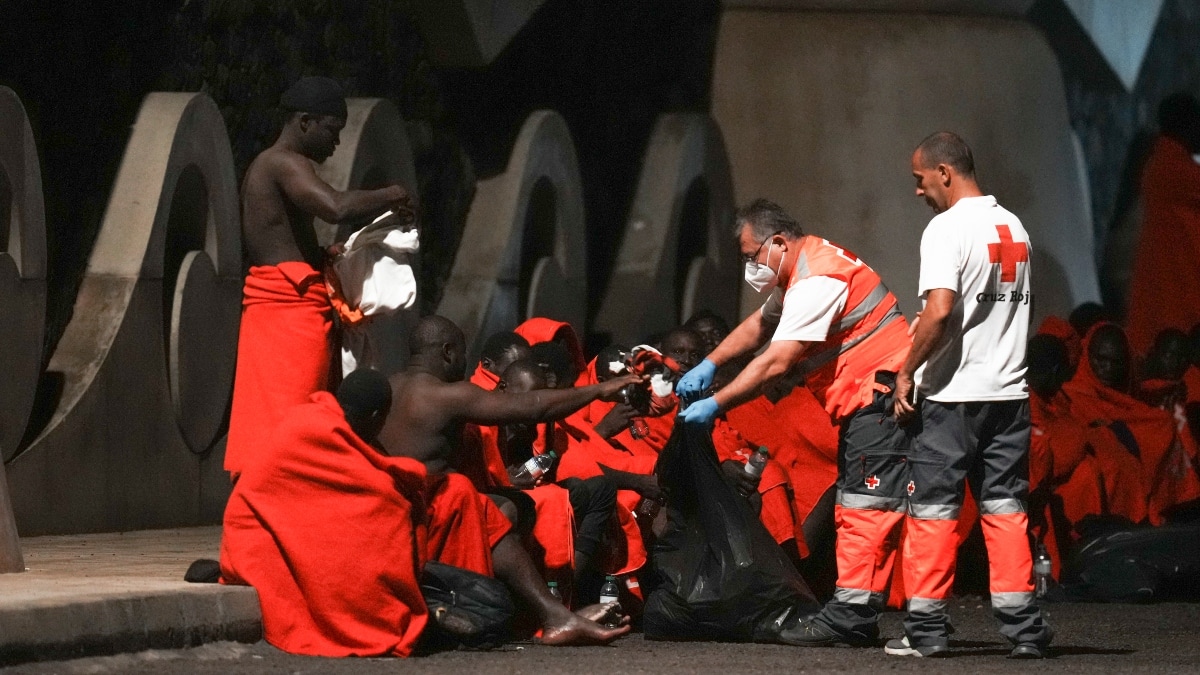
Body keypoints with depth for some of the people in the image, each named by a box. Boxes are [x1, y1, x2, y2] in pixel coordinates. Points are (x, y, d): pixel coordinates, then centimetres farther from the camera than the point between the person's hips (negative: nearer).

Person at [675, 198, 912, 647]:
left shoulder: (816, 282, -19)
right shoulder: (802, 271, 16)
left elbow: (776, 363, -23)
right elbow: (757, 327, 26)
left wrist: (715, 405, -19)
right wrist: (708, 365, 12)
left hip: (883, 391, -11)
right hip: (866, 396, 11)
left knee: (864, 504, -15)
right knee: (855, 504, 12)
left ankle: (851, 615, -20)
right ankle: (852, 615, 13)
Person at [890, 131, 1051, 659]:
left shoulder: (947, 228, -12)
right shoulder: (1013, 228, 12)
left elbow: (940, 311, -22)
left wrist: (908, 372, -13)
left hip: (953, 396, -7)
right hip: (1009, 392, 7)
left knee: (933, 511, 2)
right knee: (1005, 507, 8)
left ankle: (927, 628, 5)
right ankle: (1022, 627, 5)